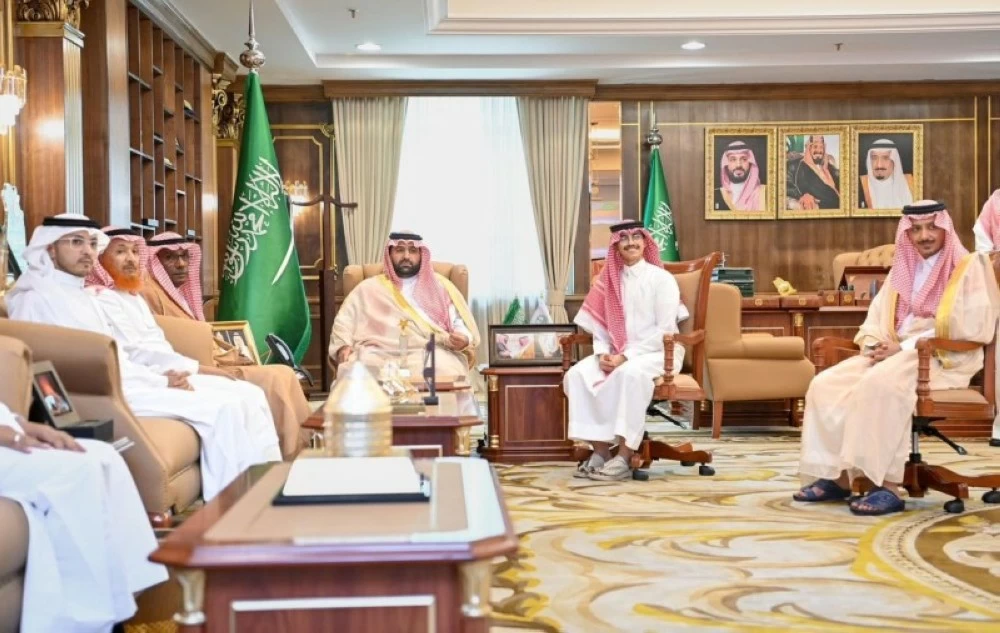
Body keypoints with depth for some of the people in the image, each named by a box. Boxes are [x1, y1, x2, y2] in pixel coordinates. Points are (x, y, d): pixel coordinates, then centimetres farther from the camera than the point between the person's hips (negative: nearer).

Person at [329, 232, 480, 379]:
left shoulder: (440, 286, 21)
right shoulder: (369, 288, 22)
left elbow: (460, 324, 15)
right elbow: (344, 322, 18)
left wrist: (463, 339, -8)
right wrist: (343, 346, -3)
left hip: (429, 353, 0)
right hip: (379, 354, 0)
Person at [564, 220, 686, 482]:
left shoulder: (662, 279, -5)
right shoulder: (609, 280, 11)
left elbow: (665, 330, -12)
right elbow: (600, 325, 11)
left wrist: (626, 356, -19)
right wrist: (603, 353, -10)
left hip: (658, 352, -5)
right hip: (616, 354, 5)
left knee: (630, 373, -38)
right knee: (577, 374, -21)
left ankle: (624, 457, -33)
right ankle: (600, 450, -21)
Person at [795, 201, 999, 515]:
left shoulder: (970, 266, -1)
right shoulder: (903, 268, 19)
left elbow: (968, 328, -13)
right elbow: (877, 317, 16)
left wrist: (904, 348, -17)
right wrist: (875, 344, -8)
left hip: (944, 359, -7)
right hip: (896, 353, 7)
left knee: (880, 383, -36)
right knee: (827, 384, -13)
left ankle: (888, 486, -34)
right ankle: (837, 476, -14)